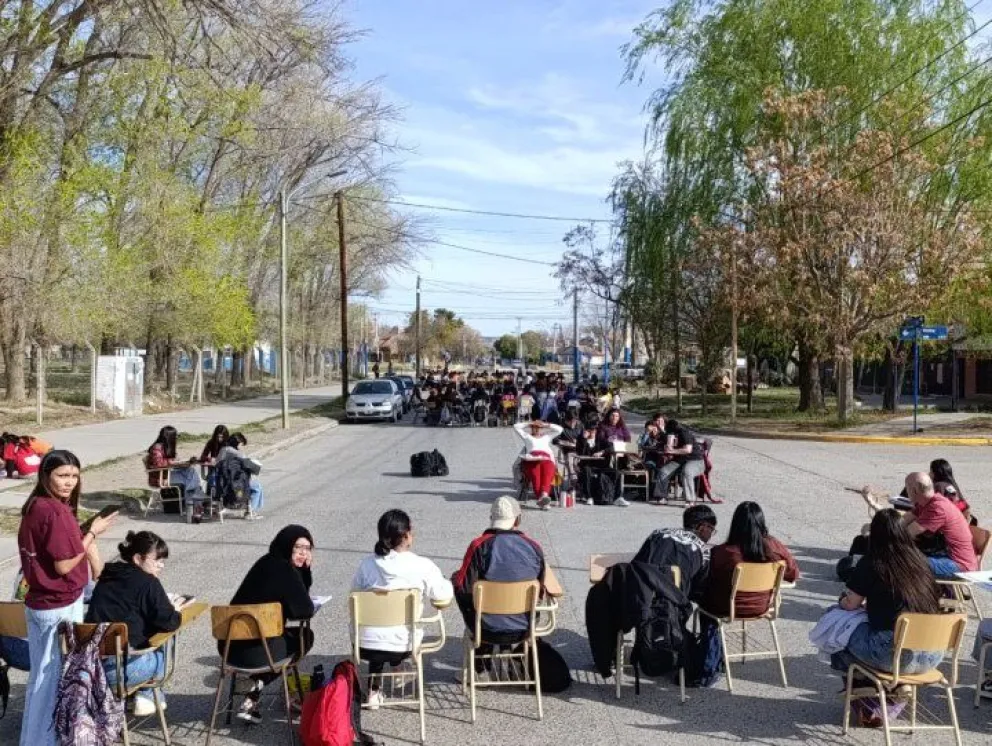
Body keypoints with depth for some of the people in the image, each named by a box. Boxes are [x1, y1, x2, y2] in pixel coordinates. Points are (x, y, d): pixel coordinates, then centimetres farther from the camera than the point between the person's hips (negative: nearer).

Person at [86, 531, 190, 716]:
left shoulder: (107, 578, 12)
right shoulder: (147, 582, -8)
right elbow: (168, 623, -12)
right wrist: (175, 612, 11)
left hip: (90, 663, 6)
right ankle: (146, 697, 21)